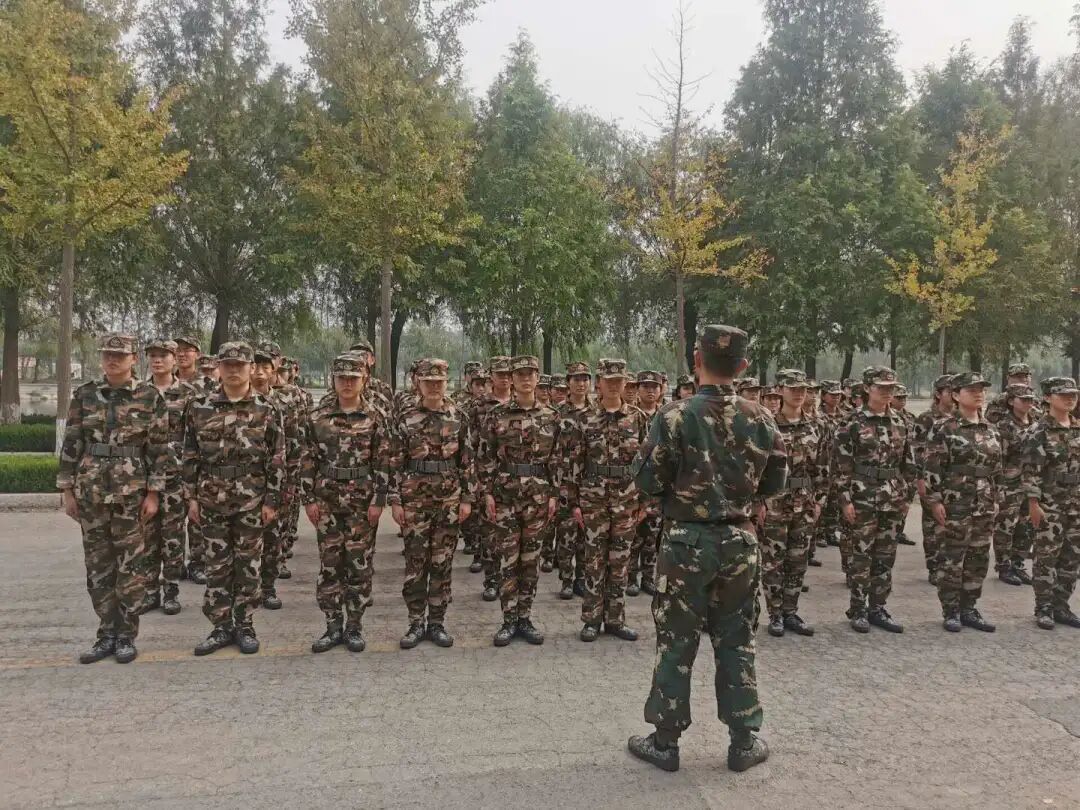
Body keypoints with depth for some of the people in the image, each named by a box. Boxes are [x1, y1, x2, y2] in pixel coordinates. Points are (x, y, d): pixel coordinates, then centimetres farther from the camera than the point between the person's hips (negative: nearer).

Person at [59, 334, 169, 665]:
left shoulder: (150, 397, -2)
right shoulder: (84, 395, 4)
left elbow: (160, 449, -2)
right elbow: (70, 445, 7)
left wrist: (154, 493, -7)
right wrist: (67, 490, 3)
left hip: (132, 492, -3)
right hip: (90, 491, 3)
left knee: (132, 566, 2)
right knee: (98, 566, 8)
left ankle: (127, 635, 15)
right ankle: (107, 634, 20)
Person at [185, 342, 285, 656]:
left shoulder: (266, 409, -2)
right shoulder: (199, 407, 3)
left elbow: (277, 459, -2)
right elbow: (190, 456, 6)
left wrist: (272, 500, -6)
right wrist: (191, 496, 1)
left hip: (252, 501, -2)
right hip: (212, 499, 2)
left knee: (248, 565, 6)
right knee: (217, 565, 9)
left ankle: (245, 626, 19)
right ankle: (221, 626, 20)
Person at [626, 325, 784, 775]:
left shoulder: (676, 415, -14)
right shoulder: (761, 418, -2)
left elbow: (647, 479, -11)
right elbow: (776, 482, 8)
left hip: (687, 541, -3)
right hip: (740, 541, 3)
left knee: (675, 643, 7)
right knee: (736, 642, 14)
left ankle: (665, 742, 17)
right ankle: (744, 741, 23)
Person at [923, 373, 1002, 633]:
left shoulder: (991, 430, 11)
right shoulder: (943, 429, -9)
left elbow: (996, 469, 17)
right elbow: (932, 468, -11)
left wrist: (996, 499, 14)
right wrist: (935, 501, -14)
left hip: (985, 506, 6)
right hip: (954, 504, -6)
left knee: (979, 559, 11)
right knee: (951, 559, 1)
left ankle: (969, 609, 23)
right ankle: (951, 612, 12)